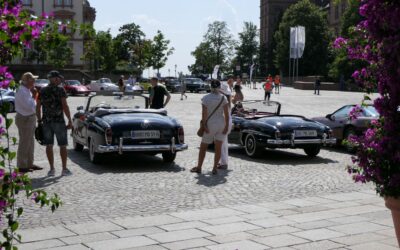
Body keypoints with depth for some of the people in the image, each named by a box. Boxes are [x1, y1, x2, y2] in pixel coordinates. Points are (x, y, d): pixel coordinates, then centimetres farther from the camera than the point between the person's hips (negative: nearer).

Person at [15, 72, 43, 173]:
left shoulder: (27, 90, 11)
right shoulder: (22, 92, -20)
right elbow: (30, 107, -24)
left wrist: (33, 96, 6)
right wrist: (33, 96, -13)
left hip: (30, 119, 10)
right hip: (25, 119, -10)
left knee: (30, 143, 16)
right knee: (24, 143, -4)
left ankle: (29, 164, 25)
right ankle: (22, 166, 3)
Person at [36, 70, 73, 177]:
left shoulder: (42, 91, 6)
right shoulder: (60, 90, -8)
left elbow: (38, 107, 6)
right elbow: (65, 106, -14)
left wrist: (39, 120, 14)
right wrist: (70, 120, -9)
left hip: (46, 121, 4)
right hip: (59, 121, -4)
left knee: (49, 145, 7)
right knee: (63, 146, 5)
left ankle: (52, 169, 7)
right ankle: (64, 169, 5)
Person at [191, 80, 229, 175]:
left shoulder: (205, 98, -7)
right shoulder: (223, 98, -2)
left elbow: (204, 113, -12)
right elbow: (226, 113, -5)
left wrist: (204, 125, -8)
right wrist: (227, 126, -1)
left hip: (210, 124, -2)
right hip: (221, 124, 2)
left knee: (203, 147, 11)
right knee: (218, 148, 5)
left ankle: (199, 167, 16)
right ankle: (215, 168, 4)